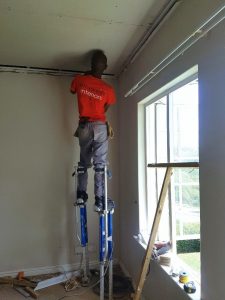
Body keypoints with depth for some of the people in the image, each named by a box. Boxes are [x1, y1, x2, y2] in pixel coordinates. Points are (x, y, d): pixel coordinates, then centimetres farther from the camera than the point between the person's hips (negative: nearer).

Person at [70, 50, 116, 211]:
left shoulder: (79, 80, -3)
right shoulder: (108, 89, -7)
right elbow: (105, 109, 7)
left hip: (84, 126, 3)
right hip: (100, 126, -3)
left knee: (83, 162, 17)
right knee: (100, 164, -1)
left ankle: (81, 194, 16)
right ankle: (99, 201, -1)